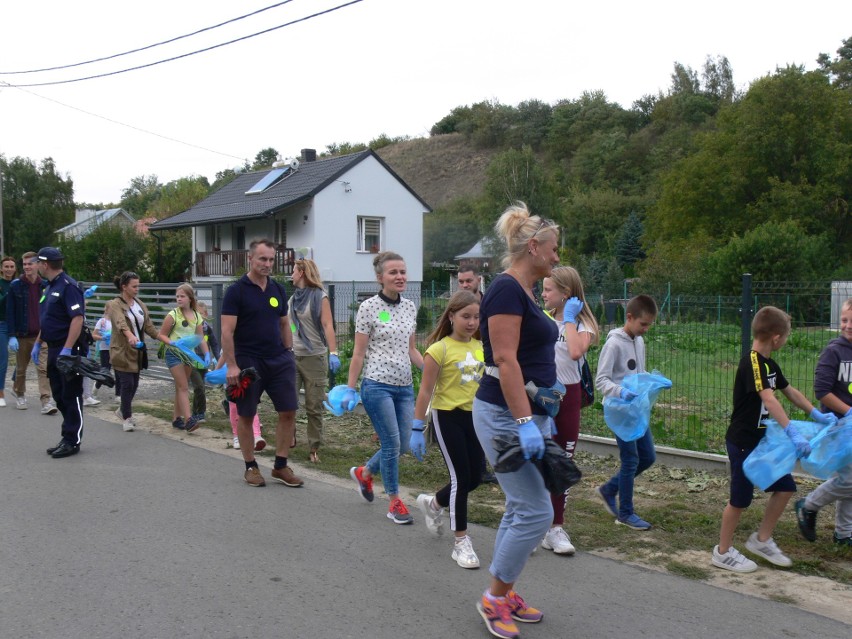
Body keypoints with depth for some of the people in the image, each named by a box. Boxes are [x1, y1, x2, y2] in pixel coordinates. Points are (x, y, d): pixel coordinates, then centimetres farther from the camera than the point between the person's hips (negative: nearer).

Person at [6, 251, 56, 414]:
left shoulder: (45, 285, 2)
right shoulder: (15, 285, -3)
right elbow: (10, 312, -5)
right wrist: (12, 336, -11)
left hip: (41, 335, 0)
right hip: (22, 335, 0)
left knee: (43, 368, -9)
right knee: (21, 368, 15)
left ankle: (47, 402, -13)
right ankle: (19, 394, 36)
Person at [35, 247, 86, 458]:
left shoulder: (68, 286, -15)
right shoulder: (49, 287, 15)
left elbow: (78, 318, -24)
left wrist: (67, 349, -28)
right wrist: (38, 344, 21)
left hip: (69, 350, -10)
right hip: (54, 349, 10)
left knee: (71, 396, -2)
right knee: (59, 395, 13)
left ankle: (72, 442, 4)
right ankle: (67, 438, 21)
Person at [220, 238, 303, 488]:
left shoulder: (278, 290, 9)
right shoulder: (236, 291, -8)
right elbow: (227, 331, -11)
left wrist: (289, 354, 11)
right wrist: (231, 365, -17)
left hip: (279, 360, 5)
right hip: (248, 362, -5)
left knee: (288, 412, 1)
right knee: (246, 416, 5)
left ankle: (281, 466, 13)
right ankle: (250, 466, 20)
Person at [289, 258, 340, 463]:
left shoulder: (320, 297, -4)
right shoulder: (293, 298, 14)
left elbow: (328, 325, -14)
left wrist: (333, 353, -23)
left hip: (314, 358, -5)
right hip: (292, 356, 5)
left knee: (314, 407, 0)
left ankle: (314, 449, 9)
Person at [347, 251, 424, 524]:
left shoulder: (410, 307, 8)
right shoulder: (369, 307, -9)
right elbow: (359, 353, -7)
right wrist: (350, 389, -8)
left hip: (405, 387, 6)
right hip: (378, 386, -6)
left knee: (402, 445, 10)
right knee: (392, 444, -3)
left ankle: (364, 472, 38)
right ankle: (394, 502, 14)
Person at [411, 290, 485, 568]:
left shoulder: (480, 347, 5)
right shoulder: (439, 349, -12)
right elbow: (426, 391, -10)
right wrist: (417, 429, -11)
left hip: (475, 417, 6)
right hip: (447, 417, -6)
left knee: (474, 478, 11)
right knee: (461, 478, -5)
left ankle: (432, 503, 38)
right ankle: (461, 543, 9)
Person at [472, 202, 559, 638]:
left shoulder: (523, 292, 14)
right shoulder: (507, 290, -15)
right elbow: (505, 361, -22)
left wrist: (541, 418, 23)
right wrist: (525, 423, -25)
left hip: (527, 412, 10)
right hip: (505, 415, -10)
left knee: (521, 509, 14)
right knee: (536, 511, -7)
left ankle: (504, 594, 25)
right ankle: (493, 598, 9)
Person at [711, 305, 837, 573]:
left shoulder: (770, 365, 9)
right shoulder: (752, 362, -21)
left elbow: (790, 391, 23)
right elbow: (769, 400, -33)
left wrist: (817, 414, 18)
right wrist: (793, 433, -40)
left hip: (762, 440, 9)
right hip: (742, 442, -9)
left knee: (785, 487, 11)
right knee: (741, 498, 1)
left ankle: (761, 540, 25)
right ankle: (723, 552, 16)